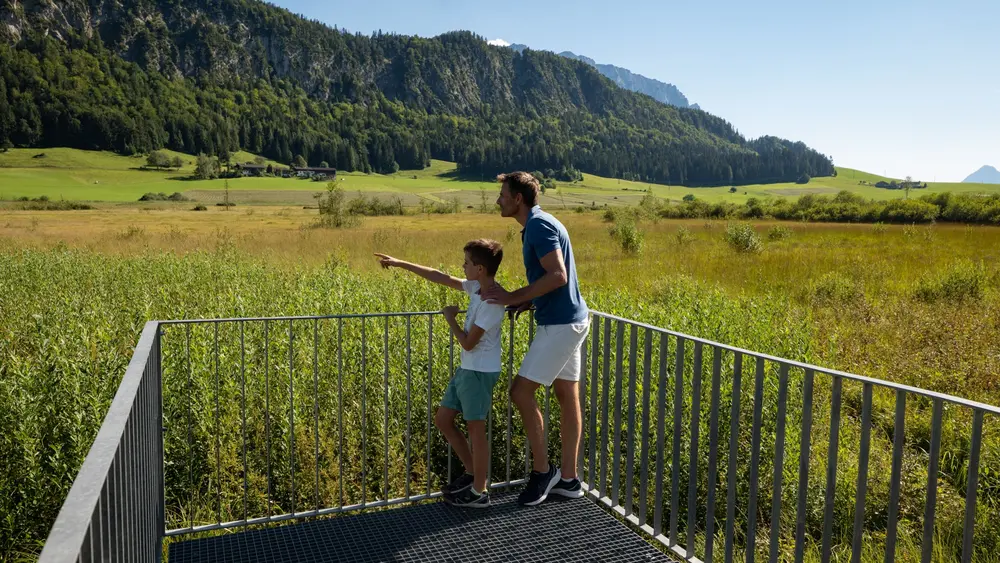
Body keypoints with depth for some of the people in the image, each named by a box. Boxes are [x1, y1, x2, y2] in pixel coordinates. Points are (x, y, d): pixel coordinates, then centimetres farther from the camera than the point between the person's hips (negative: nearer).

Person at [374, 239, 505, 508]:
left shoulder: (492, 302, -22)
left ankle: (479, 492, 15)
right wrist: (400, 264, 15)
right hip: (466, 368, 9)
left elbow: (468, 343, -20)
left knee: (476, 428, 1)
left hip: (480, 372, -9)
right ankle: (471, 473, 28)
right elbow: (440, 278, 13)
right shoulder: (476, 287, 4)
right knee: (442, 420, 14)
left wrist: (450, 318, -6)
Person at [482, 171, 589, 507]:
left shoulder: (538, 225, -16)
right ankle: (568, 479, 21)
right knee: (567, 397, 12)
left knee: (521, 391, -6)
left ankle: (542, 469, 7)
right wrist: (528, 302, 9)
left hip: (560, 325, -10)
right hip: (569, 320, 10)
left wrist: (514, 297, -20)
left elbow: (558, 276, -26)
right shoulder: (540, 224, 16)